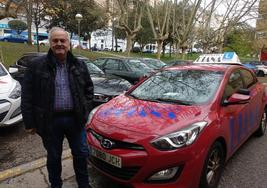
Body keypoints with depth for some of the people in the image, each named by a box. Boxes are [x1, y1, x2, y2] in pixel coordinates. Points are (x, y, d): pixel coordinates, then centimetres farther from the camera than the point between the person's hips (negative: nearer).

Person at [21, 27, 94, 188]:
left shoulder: (79, 65, 3)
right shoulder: (37, 65, -5)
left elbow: (89, 88, 11)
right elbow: (27, 96, -3)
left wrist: (86, 109, 2)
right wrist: (29, 122, -6)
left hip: (75, 118, 2)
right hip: (50, 120, -1)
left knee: (81, 154, 14)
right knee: (54, 157, 16)